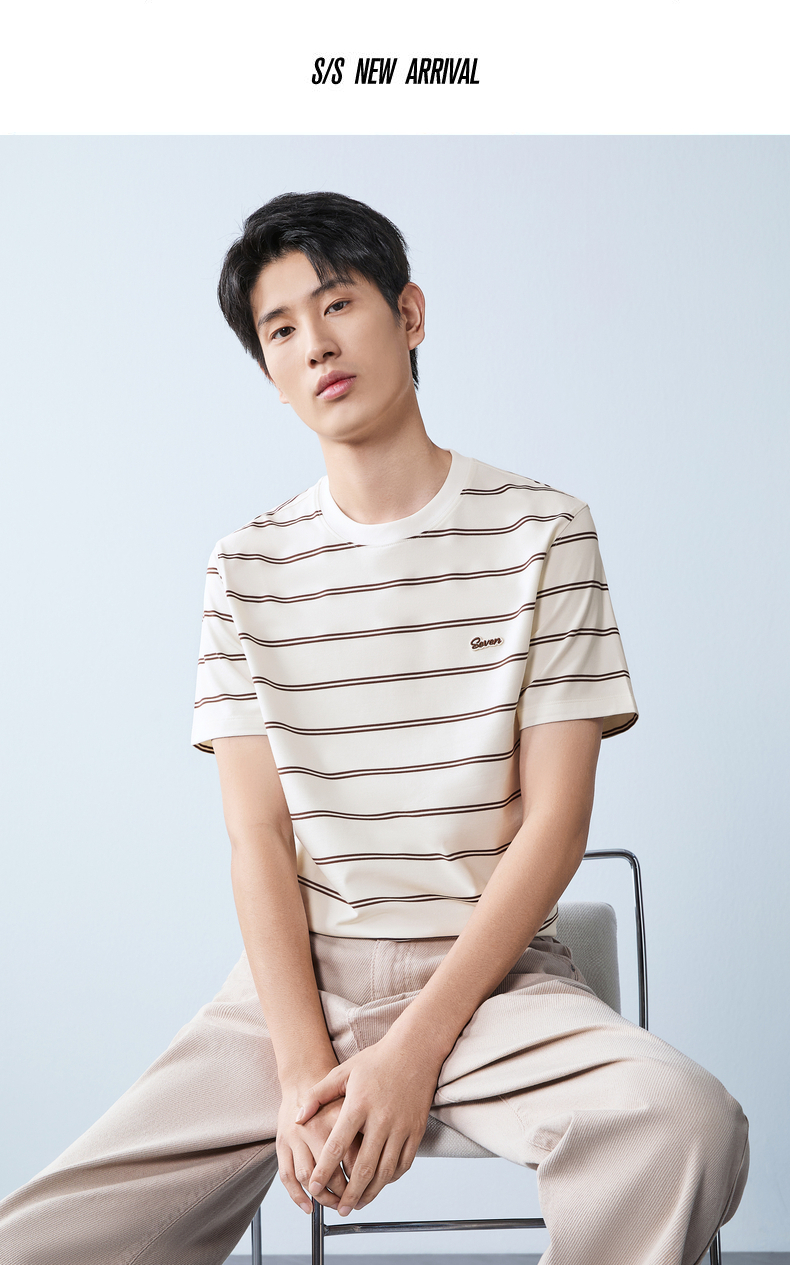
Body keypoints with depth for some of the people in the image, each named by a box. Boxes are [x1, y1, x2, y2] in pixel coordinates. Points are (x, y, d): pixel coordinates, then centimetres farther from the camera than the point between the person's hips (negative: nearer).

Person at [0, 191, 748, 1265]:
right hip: (295, 978, 1)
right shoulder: (248, 568, 7)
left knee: (683, 1123, -32)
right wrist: (304, 1067, -13)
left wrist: (414, 1050, -14)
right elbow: (258, 833, 2)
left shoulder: (540, 531, 0)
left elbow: (553, 823, -5)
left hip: (491, 972, -1)